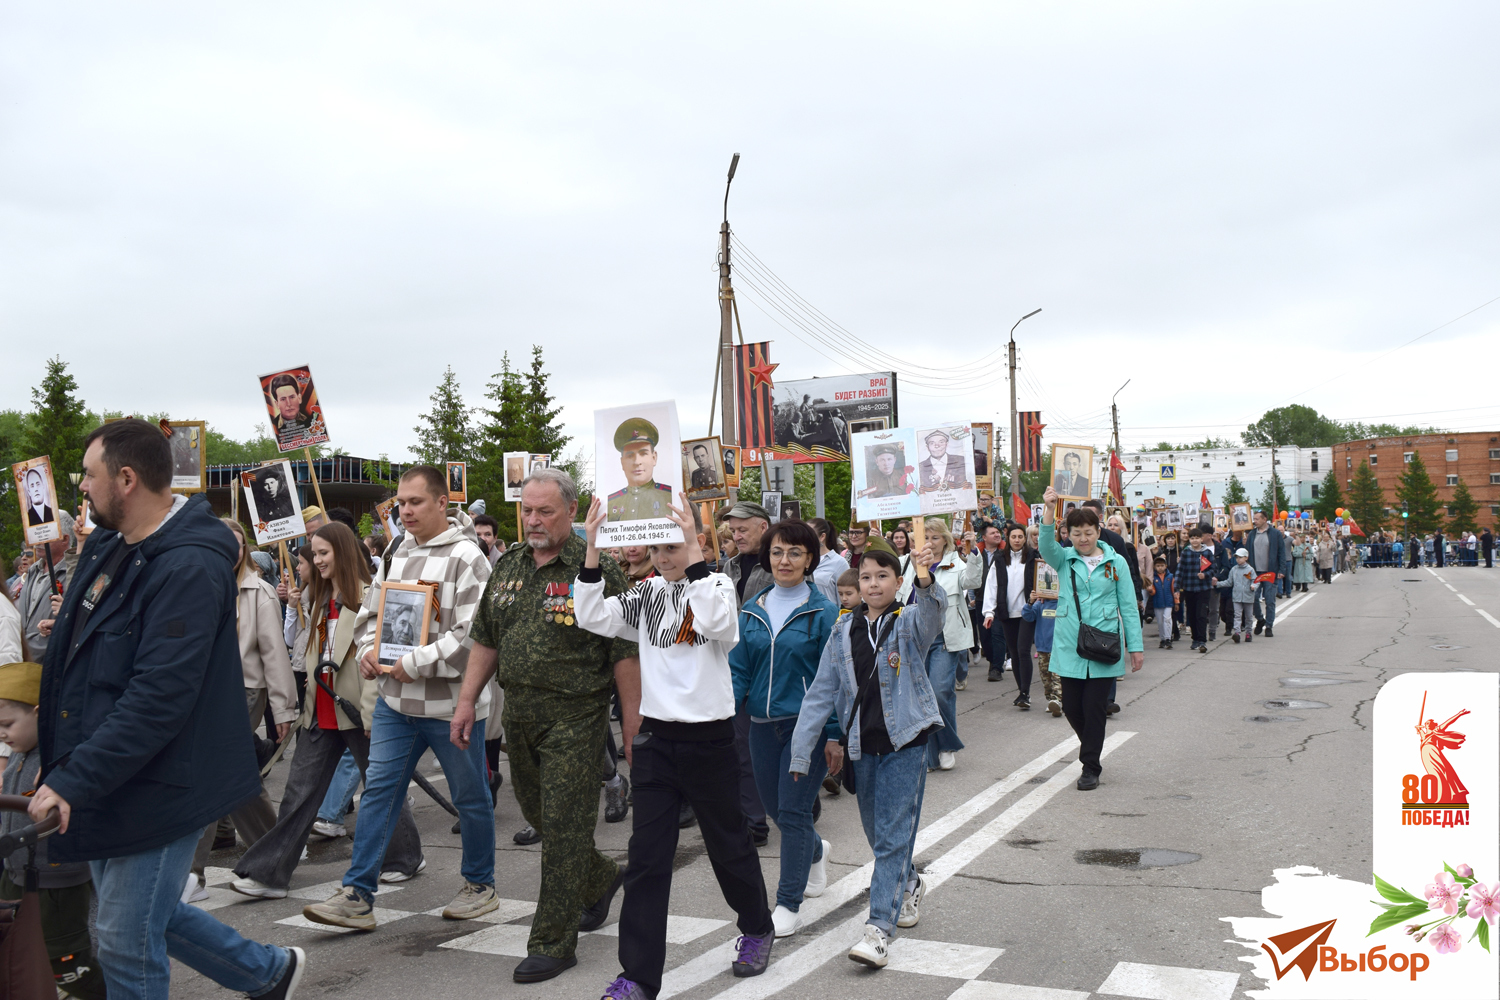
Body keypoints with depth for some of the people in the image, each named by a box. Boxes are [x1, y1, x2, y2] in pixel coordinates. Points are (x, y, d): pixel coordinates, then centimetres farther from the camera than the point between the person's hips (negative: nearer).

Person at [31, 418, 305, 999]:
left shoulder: (190, 569, -24)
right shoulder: (110, 548, 7)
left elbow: (159, 700, -29)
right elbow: (75, 659, 22)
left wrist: (74, 781, -26)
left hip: (155, 790, -10)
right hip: (108, 783, 10)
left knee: (126, 948, 3)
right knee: (146, 917, 21)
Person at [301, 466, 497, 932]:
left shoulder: (466, 557, -14)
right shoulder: (396, 555, 10)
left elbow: (475, 635, -21)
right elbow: (370, 612, 20)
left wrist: (415, 664, -20)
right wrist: (368, 651, 0)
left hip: (451, 704, -6)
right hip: (395, 701, 6)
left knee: (470, 797, 9)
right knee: (378, 789, 3)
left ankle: (480, 886, 27)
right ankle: (357, 897, 10)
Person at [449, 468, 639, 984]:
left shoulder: (597, 570, -11)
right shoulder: (507, 566, 8)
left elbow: (625, 653, -11)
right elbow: (486, 640, 15)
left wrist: (632, 726, -12)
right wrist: (467, 701, 9)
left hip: (575, 717, -7)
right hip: (518, 717, 7)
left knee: (563, 826, -3)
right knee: (537, 815, 18)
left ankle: (553, 942, 10)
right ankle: (601, 880, 42)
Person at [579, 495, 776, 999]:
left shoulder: (716, 585, -7)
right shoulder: (647, 594, 6)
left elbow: (717, 622, -29)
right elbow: (594, 618, -5)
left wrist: (693, 552, -31)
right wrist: (592, 549, -12)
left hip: (709, 738, -3)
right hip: (656, 738, 3)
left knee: (728, 843, 14)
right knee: (647, 856, 2)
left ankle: (756, 928, 40)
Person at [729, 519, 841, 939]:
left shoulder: (824, 611, -7)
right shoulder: (751, 611, 5)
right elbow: (738, 670, 6)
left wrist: (834, 735, -12)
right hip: (763, 724, 5)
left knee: (793, 811, -4)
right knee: (773, 806, 16)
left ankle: (788, 904, 10)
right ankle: (815, 851, 47)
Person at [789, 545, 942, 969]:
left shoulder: (910, 622, -7)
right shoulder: (844, 631, 4)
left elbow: (931, 615, -33)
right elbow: (822, 692, 4)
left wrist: (926, 581, -56)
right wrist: (801, 751, 0)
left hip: (906, 741, -5)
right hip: (863, 744, 5)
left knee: (893, 834, -7)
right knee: (875, 831, 17)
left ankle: (879, 927, -3)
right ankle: (910, 884, 44)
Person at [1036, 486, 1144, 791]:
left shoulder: (1115, 562, 3)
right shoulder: (1064, 559, 5)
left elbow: (1128, 606, 5)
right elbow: (1046, 545, -18)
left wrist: (1135, 646, 2)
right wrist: (1049, 510, -33)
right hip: (1069, 647, 2)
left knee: (1094, 707, -1)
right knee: (1071, 706, 7)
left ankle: (1090, 767, 14)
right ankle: (1091, 749, 36)